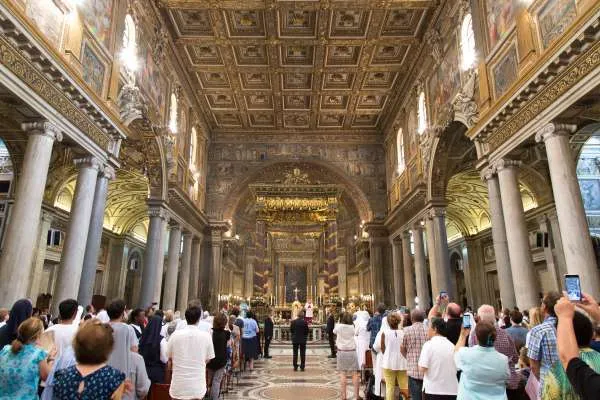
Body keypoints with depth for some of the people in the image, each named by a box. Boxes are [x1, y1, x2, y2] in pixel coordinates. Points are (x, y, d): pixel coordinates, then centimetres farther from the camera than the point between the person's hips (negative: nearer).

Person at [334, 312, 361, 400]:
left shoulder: (338, 326, -5)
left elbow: (334, 331, 11)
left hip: (341, 351, -1)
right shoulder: (352, 327, -1)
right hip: (352, 351, 1)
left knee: (342, 374, 1)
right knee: (355, 374, 6)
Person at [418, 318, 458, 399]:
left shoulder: (429, 344, -11)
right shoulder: (451, 345, 5)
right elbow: (457, 367, 11)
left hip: (432, 390, -5)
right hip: (452, 390, 5)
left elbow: (423, 368, -16)